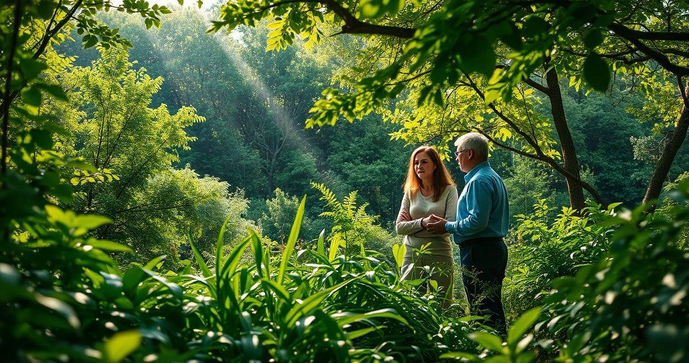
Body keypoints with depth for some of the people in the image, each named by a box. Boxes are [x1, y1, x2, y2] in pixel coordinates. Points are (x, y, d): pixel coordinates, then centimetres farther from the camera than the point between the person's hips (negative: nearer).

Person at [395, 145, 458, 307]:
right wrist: (422, 223, -14)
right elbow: (399, 227, 4)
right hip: (412, 256, 3)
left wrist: (412, 226, -7)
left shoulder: (449, 191, 1)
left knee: (440, 306, 0)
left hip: (439, 256, -3)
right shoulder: (410, 193, 12)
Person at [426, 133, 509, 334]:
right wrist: (452, 224, 19)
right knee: (493, 308, 15)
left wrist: (448, 227, -10)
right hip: (496, 248, 11)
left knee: (482, 310, -7)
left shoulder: (479, 181, -14)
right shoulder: (494, 178, 19)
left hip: (479, 251, -11)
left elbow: (478, 221, -23)